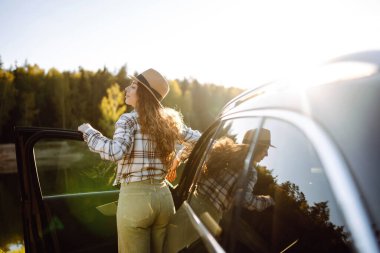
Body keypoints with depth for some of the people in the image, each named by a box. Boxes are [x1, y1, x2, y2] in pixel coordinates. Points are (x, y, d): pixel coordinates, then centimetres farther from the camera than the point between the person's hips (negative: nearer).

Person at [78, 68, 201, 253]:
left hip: (135, 197, -6)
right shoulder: (169, 120, 8)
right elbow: (199, 140, 15)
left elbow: (115, 152, -25)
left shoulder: (129, 120, -9)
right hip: (163, 196, 6)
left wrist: (89, 132, -11)